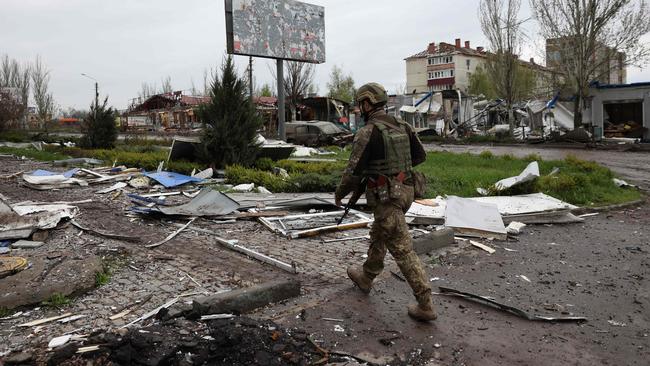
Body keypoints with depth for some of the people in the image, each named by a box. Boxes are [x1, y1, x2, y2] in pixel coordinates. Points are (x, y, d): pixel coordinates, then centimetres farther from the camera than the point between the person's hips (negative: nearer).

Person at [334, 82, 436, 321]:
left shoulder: (368, 132, -16)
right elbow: (420, 155, 15)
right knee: (378, 237, 26)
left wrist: (339, 193, 1)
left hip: (386, 197, -9)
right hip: (405, 190, 9)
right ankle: (366, 277, 45)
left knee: (402, 250, -3)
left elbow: (354, 170, -16)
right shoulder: (402, 126, 8)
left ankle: (425, 305, 4)